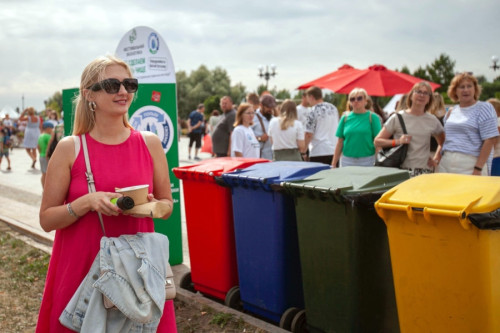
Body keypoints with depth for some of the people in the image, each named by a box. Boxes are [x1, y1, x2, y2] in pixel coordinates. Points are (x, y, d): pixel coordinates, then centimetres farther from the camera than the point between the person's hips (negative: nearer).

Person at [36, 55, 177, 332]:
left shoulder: (149, 143, 1)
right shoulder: (69, 148, -5)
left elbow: (167, 205, 9)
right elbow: (47, 219, -3)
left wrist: (150, 205, -13)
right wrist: (87, 202, -19)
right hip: (82, 268, -1)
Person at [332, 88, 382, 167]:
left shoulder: (372, 117, 1)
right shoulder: (345, 118, 8)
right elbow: (340, 142, 9)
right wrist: (334, 164, 6)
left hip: (367, 161, -2)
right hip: (347, 160, 2)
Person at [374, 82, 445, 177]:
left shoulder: (432, 120, 11)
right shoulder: (398, 118, 3)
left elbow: (442, 142, 25)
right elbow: (377, 141, 2)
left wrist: (435, 158, 11)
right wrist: (397, 141, -11)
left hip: (425, 170, 2)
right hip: (401, 169, -2)